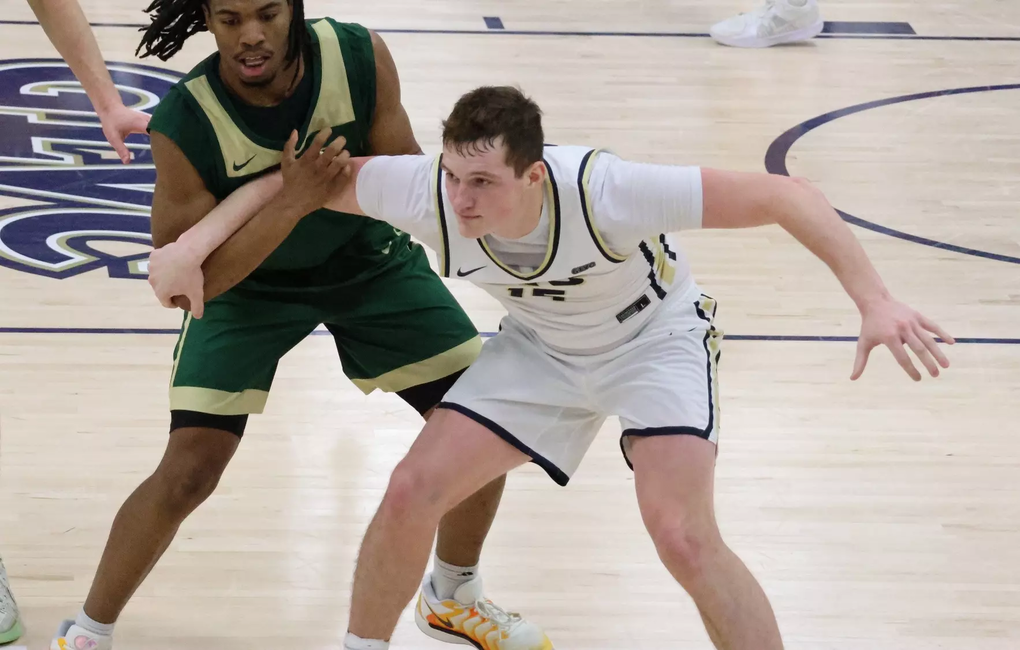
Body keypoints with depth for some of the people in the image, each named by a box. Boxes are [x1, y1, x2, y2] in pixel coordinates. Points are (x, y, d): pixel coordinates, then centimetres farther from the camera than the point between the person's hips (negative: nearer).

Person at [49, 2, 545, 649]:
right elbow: (191, 281, -30)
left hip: (369, 259, 3)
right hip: (247, 282, -3)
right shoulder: (184, 124, -32)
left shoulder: (361, 57, -27)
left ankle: (456, 592, 30)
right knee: (188, 473, -15)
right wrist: (295, 201, -40)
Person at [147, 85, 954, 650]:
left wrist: (875, 300, -41)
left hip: (658, 335, -4)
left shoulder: (605, 192, -40)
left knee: (683, 535, -23)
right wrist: (198, 241, -22)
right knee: (414, 489, -8)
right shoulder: (429, 190, -29)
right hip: (543, 347, 4)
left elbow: (783, 196, -35)